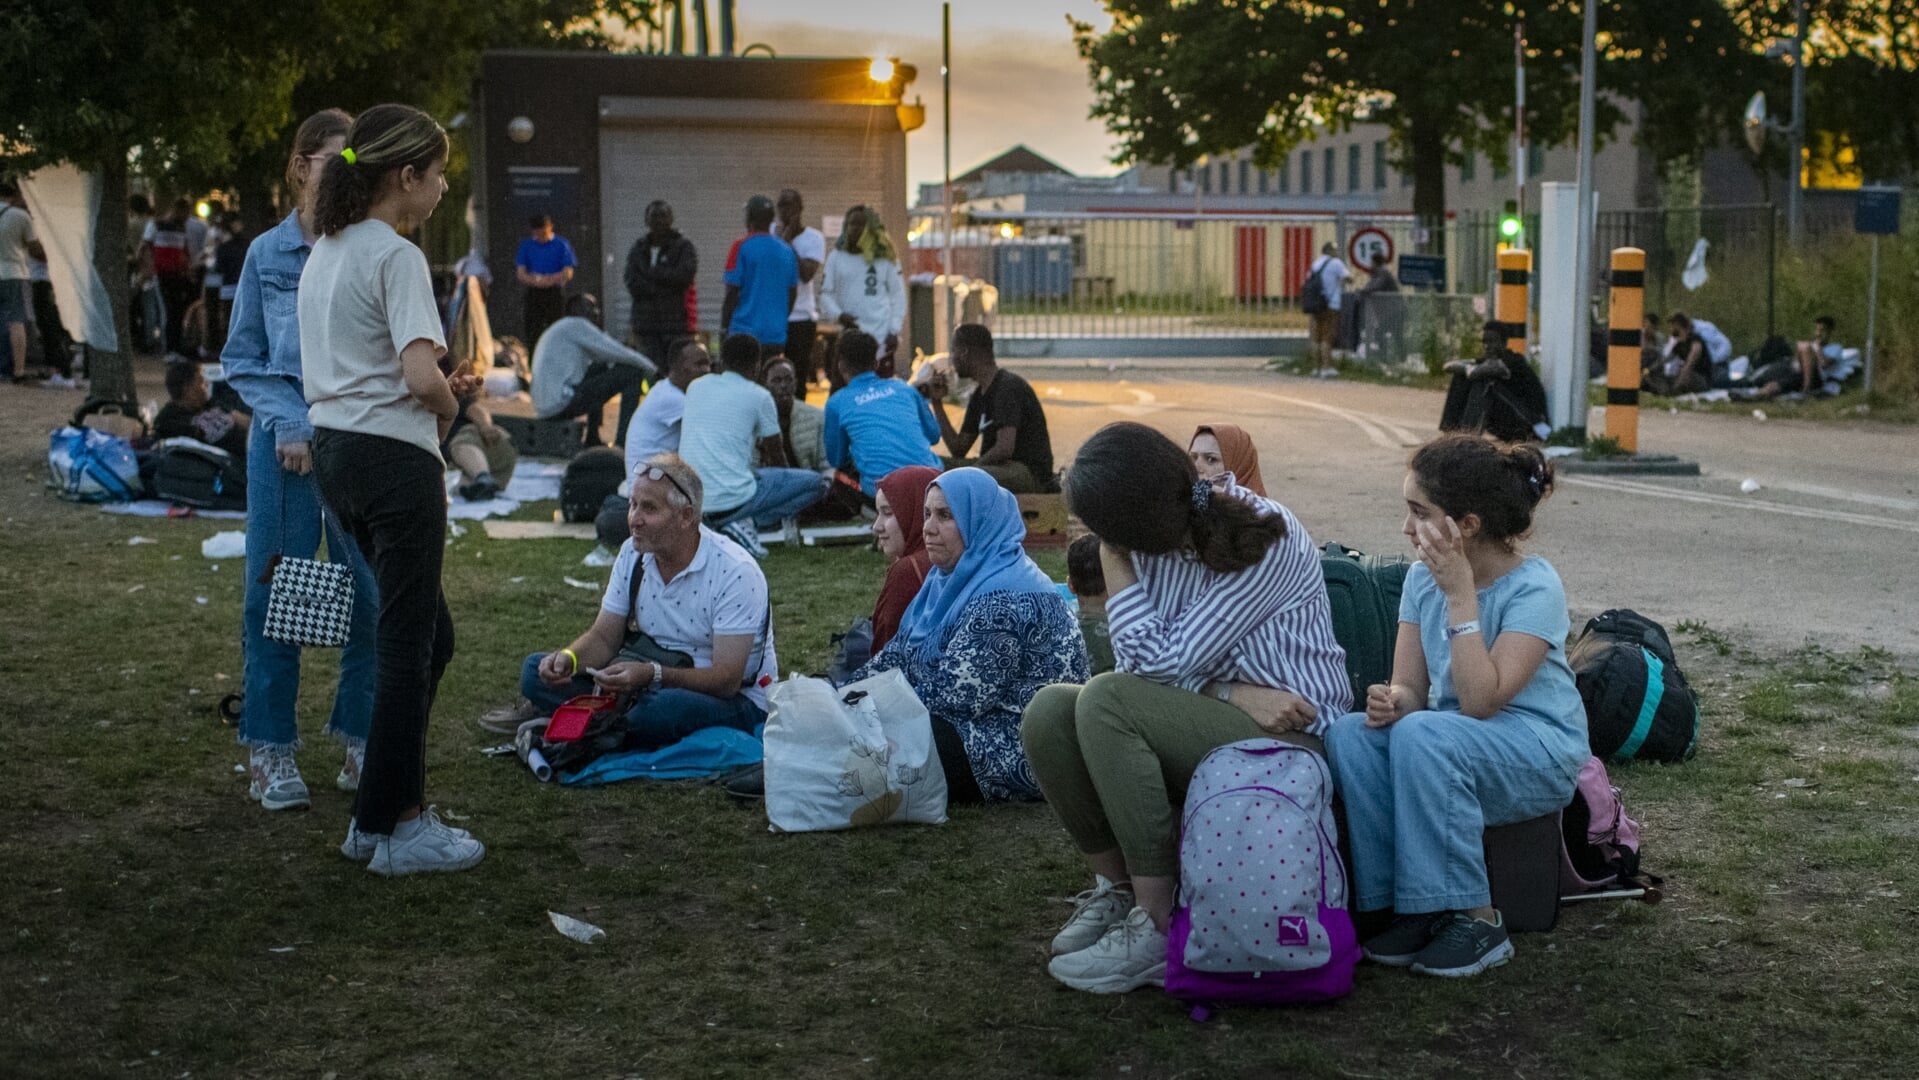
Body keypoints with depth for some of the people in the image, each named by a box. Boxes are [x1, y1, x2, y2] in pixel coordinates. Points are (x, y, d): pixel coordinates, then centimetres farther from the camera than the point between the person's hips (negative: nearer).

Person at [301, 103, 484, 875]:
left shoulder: (324, 254, 14)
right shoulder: (395, 257, -15)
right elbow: (421, 376, -25)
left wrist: (438, 391, 9)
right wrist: (448, 406, -3)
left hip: (334, 450, 9)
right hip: (393, 458, -9)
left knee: (427, 636, 18)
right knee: (409, 646, 1)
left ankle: (384, 812, 23)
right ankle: (396, 828, 9)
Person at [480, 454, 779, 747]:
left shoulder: (736, 572, -22)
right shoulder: (632, 553, -1)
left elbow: (727, 679, -26)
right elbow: (604, 638, 4)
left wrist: (651, 675, -40)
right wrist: (568, 658, -19)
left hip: (735, 701, -5)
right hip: (654, 686, 6)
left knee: (664, 707, -39)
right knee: (537, 671, -5)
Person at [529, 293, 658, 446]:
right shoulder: (577, 325, -4)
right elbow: (619, 353, -9)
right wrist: (651, 369, 5)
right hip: (562, 403, -10)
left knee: (601, 366, 31)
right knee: (632, 373, -5)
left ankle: (592, 438, 28)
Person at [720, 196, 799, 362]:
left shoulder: (742, 247, -7)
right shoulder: (787, 251, 7)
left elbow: (732, 292, -9)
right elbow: (793, 294, 12)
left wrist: (724, 327, 0)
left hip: (745, 333, -5)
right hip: (776, 335, 5)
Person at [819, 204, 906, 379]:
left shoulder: (885, 257, 4)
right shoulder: (836, 257, 7)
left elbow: (898, 295, 5)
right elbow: (825, 293, 7)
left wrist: (894, 331, -2)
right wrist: (838, 315, -12)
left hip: (881, 338, -1)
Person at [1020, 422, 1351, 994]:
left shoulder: (1270, 543, -18)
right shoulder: (1152, 543, 2)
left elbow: (1163, 662, -20)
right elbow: (1137, 663, -2)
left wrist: (1113, 563, -12)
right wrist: (1234, 693, -17)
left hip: (1288, 737, -7)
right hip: (1207, 718, 7)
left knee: (1107, 701, -28)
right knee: (1049, 711, -15)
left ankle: (1156, 926, -24)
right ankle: (1114, 887, 1)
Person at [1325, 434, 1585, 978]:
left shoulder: (1534, 588, -16)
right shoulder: (1423, 577, 3)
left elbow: (1482, 701, -26)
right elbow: (1410, 685, 2)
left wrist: (1461, 595, -27)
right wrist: (1392, 701, -23)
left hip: (1539, 756, -6)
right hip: (1452, 747, 6)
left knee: (1423, 734, -34)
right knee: (1348, 733, -22)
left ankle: (1474, 919, -22)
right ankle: (1411, 909, -17)